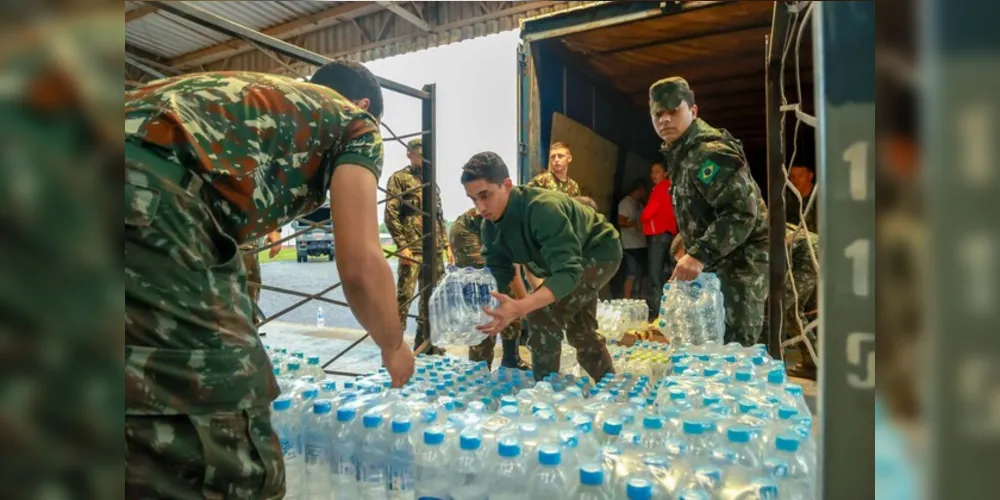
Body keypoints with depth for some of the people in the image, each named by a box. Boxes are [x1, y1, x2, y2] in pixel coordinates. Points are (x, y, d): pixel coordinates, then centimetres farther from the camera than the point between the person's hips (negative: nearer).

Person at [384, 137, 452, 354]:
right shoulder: (398, 179, 0)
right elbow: (390, 214, -9)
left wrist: (446, 245, 14)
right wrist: (402, 245, -16)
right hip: (412, 248, -7)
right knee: (403, 296, -6)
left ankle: (424, 341, 21)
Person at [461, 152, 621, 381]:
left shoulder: (543, 209, -40)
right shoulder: (490, 227, -16)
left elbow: (568, 272, -45)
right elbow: (497, 277, -14)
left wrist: (519, 308, -59)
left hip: (599, 251, -8)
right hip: (572, 259, 8)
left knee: (542, 314, -26)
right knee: (580, 331, 19)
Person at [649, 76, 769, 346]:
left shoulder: (709, 153, -19)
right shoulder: (680, 152, 12)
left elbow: (742, 212, -28)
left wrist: (699, 255, -32)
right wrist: (694, 251, 16)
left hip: (741, 260, -10)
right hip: (722, 260, 10)